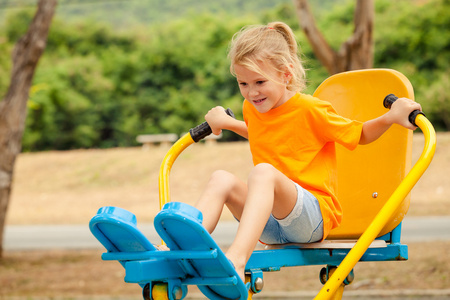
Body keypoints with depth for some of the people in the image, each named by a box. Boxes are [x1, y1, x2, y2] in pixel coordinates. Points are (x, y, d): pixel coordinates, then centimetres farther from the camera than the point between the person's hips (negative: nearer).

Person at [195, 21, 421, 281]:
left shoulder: (310, 110, -4)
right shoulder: (251, 109, 14)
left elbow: (361, 135, 7)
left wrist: (391, 117, -9)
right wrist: (226, 122, 40)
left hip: (313, 216, -6)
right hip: (269, 227, 6)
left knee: (263, 171, -35)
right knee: (221, 179, -19)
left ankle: (237, 257, -59)